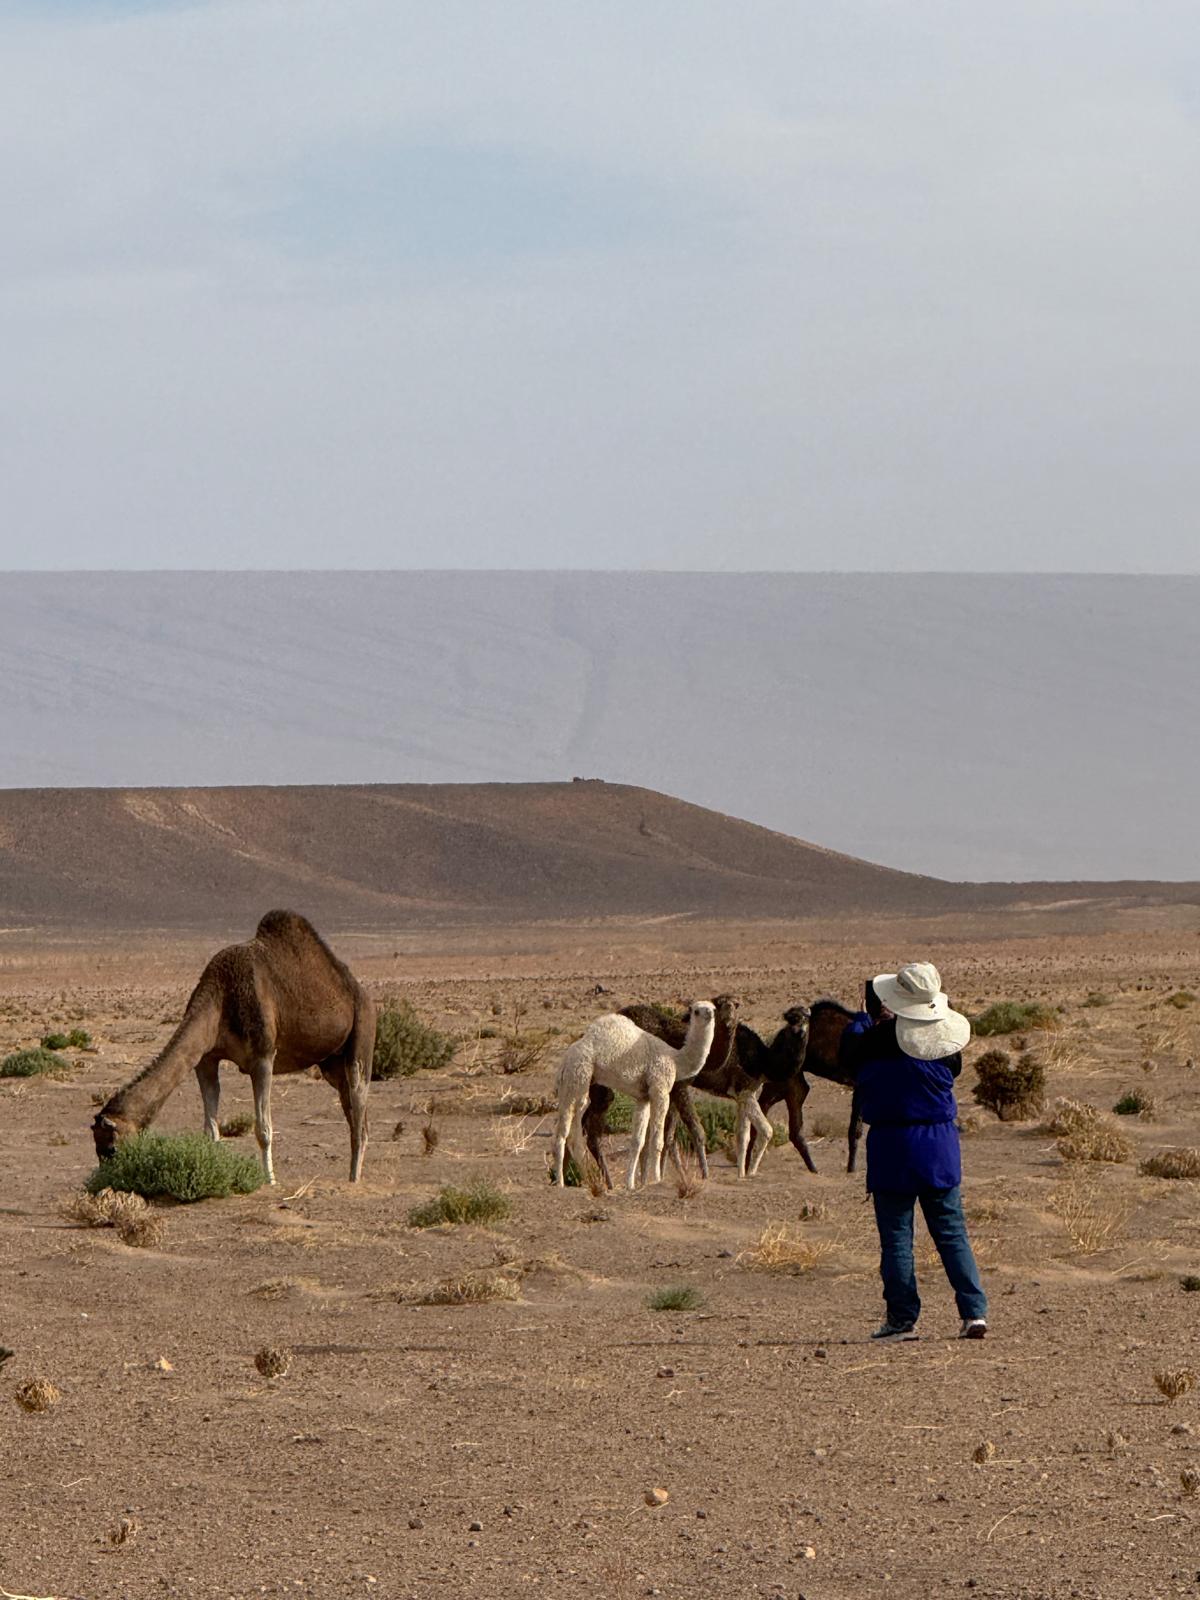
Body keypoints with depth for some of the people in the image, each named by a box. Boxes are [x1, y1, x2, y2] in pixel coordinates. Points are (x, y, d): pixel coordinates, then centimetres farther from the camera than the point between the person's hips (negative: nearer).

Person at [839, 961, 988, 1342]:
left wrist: (865, 1016, 27)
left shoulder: (876, 1040, -13)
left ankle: (902, 1318, 4)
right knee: (952, 1233, 9)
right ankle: (974, 1312, 2)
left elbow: (847, 1053, 8)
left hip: (892, 1146, -3)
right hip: (941, 1145, 3)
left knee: (896, 1236, 4)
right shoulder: (947, 1039, -3)